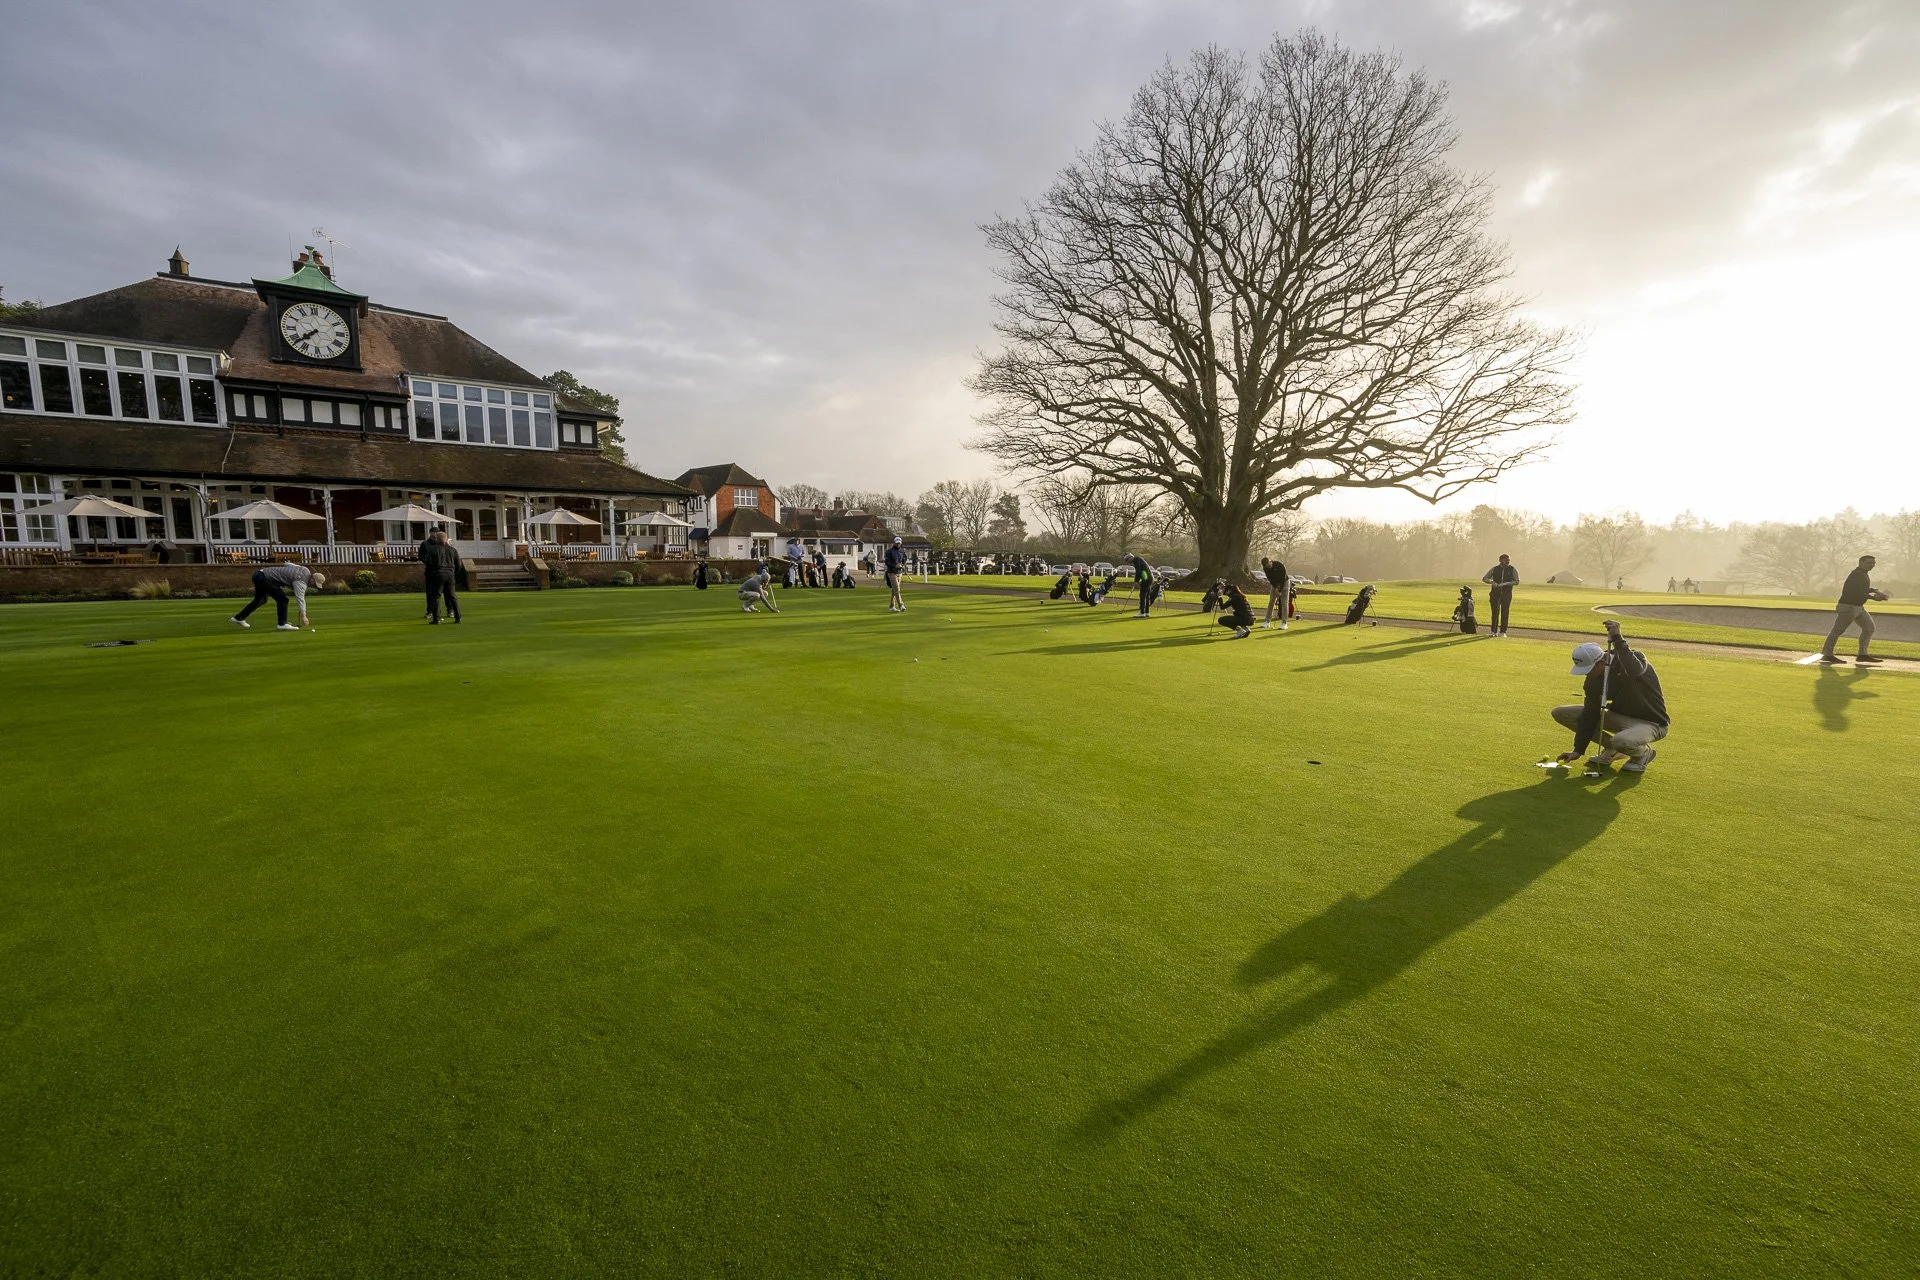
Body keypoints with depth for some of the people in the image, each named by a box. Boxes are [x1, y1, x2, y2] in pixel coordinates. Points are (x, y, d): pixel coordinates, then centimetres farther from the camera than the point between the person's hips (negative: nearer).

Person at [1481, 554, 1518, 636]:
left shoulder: (1513, 570, 0)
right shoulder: (1494, 569, 4)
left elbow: (1517, 582, -6)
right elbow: (1484, 578, 8)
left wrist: (1505, 584, -20)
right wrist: (1492, 582, -12)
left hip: (1506, 594, -1)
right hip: (1495, 593, 1)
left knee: (1504, 613, -1)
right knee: (1494, 613, 1)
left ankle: (1502, 632, 5)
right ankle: (1493, 631, 7)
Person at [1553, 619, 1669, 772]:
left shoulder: (1635, 657, -21)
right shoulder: (1594, 679, -5)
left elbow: (1635, 671, -48)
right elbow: (1590, 713, -4)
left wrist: (1618, 639, -45)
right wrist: (1578, 750, -7)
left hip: (1650, 723, -6)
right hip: (1620, 717, 6)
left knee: (1622, 742, -40)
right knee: (1561, 713, -6)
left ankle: (1644, 752, 0)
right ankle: (1611, 749, 5)